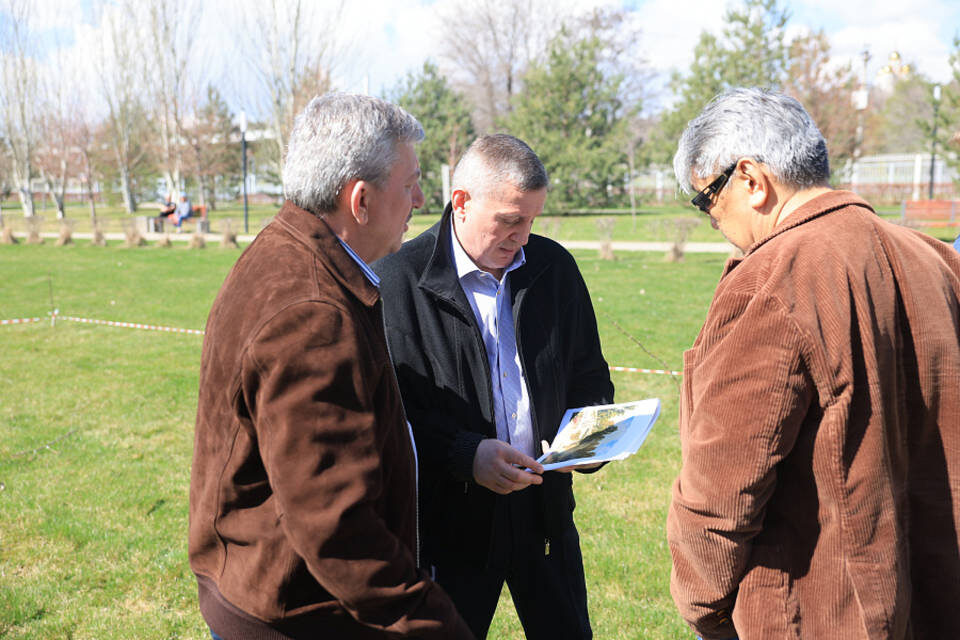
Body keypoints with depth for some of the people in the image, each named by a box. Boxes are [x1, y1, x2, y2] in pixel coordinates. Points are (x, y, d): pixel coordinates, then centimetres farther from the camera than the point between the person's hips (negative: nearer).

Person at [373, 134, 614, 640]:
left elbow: (589, 374, 13)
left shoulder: (554, 266, 4)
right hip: (449, 518, -4)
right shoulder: (397, 280, -12)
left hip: (545, 508, 5)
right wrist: (465, 454, -24)